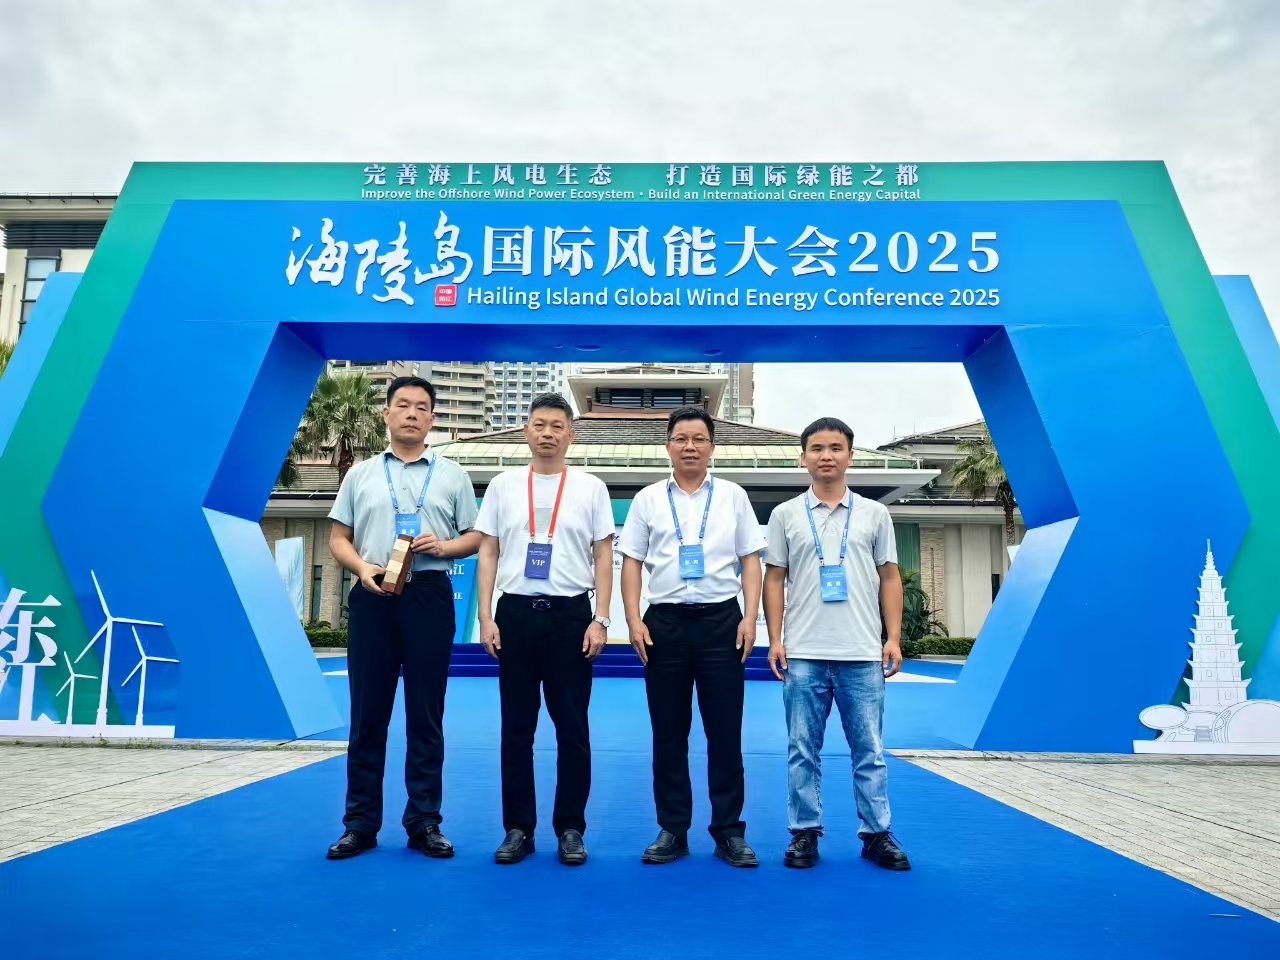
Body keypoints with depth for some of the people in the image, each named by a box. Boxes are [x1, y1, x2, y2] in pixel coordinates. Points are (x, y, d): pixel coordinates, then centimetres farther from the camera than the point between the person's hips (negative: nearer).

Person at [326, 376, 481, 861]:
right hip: (372, 597, 1)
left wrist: (444, 545, -12)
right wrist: (362, 567, -10)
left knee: (425, 716, 4)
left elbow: (476, 538, 8)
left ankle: (424, 822, 14)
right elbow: (338, 539, 9)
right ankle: (360, 822, 16)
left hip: (429, 596, -1)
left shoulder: (452, 475, 9)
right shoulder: (360, 474, 11)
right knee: (367, 714, 5)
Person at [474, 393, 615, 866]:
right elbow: (487, 553, 7)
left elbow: (603, 556, 2)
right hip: (515, 613, 1)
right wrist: (485, 616, -1)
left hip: (570, 614, -1)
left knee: (572, 728, 6)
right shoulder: (503, 486, 6)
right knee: (516, 728, 9)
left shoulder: (590, 488, 3)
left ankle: (570, 828, 19)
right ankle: (518, 828, 21)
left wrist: (600, 619, -6)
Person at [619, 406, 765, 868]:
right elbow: (631, 562, 6)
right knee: (668, 733, 7)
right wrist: (634, 620, -4)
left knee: (725, 731, 4)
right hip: (664, 621, 1)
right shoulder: (648, 499, 7)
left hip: (721, 620, 0)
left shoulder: (733, 496, 7)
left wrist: (749, 618, -4)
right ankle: (672, 829, 19)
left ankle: (729, 830, 17)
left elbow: (750, 561, 6)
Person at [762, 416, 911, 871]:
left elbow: (889, 578, 9)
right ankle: (805, 832, 18)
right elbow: (774, 579, 5)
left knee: (869, 750, 8)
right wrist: (775, 639, -2)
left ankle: (876, 833, 20)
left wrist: (894, 638, 1)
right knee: (803, 750, 7)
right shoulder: (785, 515, 5)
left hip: (863, 654, 1)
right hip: (803, 655, 0)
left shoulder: (875, 514, 7)